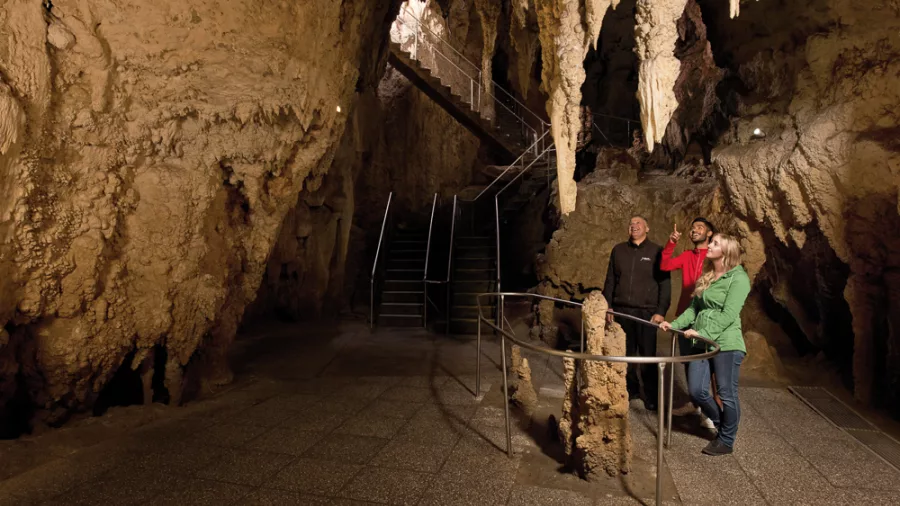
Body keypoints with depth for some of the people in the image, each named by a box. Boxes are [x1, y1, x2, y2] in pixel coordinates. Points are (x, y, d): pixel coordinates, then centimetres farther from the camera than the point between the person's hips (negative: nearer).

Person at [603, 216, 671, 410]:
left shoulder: (656, 252, 1)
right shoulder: (618, 250, 10)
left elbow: (664, 284, -1)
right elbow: (610, 281, 11)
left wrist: (661, 311, -8)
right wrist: (608, 307, 6)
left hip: (647, 312, -3)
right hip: (622, 310, 3)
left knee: (648, 355, 1)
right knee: (626, 352, 8)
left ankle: (651, 395, 14)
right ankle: (630, 388, 25)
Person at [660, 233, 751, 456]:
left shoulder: (738, 278, -9)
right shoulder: (706, 277, 14)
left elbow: (729, 314, -17)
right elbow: (694, 308, 16)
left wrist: (704, 333, -22)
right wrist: (675, 324, 4)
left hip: (726, 344, -7)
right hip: (702, 342, 7)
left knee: (727, 394, 5)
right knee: (697, 391, 7)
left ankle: (726, 441, 23)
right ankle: (724, 425, 33)